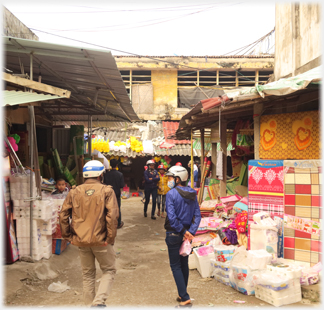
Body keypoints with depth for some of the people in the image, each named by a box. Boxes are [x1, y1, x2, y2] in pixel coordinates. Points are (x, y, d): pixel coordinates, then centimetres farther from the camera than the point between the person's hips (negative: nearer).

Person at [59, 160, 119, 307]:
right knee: (109, 270, 12)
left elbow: (63, 216, 3)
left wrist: (68, 236, 10)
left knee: (87, 274, 19)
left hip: (81, 240, 4)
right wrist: (110, 237, -10)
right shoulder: (106, 191, -7)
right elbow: (112, 216, -16)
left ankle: (89, 304, 25)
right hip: (100, 240, -4)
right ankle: (99, 301, -4)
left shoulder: (74, 192, 4)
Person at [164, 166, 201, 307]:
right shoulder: (192, 193, 2)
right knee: (184, 264, 18)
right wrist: (190, 232, -8)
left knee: (175, 266, 4)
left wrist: (183, 231, -13)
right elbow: (197, 215, -3)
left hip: (174, 234, -6)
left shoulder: (171, 194, -16)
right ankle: (182, 295, 30)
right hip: (187, 233, 6)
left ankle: (185, 298, 0)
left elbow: (171, 217, -22)